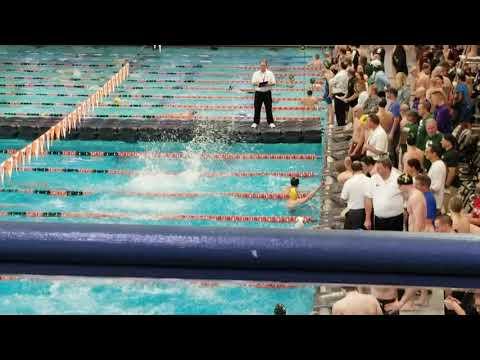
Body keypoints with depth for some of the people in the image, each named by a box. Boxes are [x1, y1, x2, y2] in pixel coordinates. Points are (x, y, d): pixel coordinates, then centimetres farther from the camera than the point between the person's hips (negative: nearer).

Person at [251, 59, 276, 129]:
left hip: (267, 92, 0)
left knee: (268, 108, 1)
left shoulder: (270, 73, 6)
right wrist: (258, 84, -19)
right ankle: (255, 122, 9)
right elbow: (253, 82, 2)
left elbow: (273, 83, 2)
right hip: (258, 92, 1)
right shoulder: (256, 73, 8)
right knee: (257, 108, 1)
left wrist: (267, 84, -18)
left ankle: (271, 122, 8)